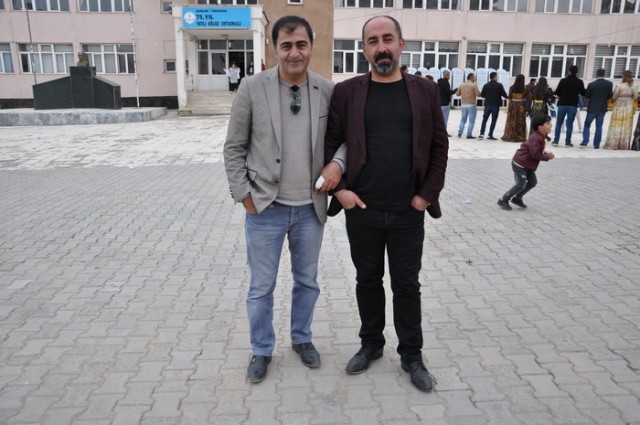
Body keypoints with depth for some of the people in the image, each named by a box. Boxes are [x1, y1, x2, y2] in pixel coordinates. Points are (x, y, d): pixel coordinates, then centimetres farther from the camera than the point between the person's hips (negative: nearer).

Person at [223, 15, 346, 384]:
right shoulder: (252, 88, -7)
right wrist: (244, 195, -7)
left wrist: (338, 163, -12)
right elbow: (234, 148, -2)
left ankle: (302, 338, 42)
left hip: (311, 208, 2)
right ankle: (262, 350, 33)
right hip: (265, 208, -2)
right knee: (261, 287, 11)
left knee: (307, 281, 18)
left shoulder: (329, 91, -2)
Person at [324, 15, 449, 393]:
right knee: (368, 280, 14)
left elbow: (440, 147, 4)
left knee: (407, 284, 11)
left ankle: (412, 354, 29)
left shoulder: (425, 91, 2)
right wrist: (339, 189, -7)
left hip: (408, 212, 0)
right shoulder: (347, 92, -1)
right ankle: (371, 344, 34)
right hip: (362, 210, 0)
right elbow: (329, 144, 2)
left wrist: (428, 194, -4)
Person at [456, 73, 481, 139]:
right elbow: (478, 94, -13)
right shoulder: (474, 85, -9)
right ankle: (469, 134, -2)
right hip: (471, 105, -5)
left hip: (463, 105, 5)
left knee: (463, 119, 15)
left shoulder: (461, 85, 6)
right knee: (471, 120, 1)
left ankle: (459, 133, 6)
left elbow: (457, 93, 10)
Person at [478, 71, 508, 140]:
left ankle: (481, 134, 3)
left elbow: (482, 95, 5)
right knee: (493, 120, 2)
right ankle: (490, 135, -1)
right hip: (496, 105, -3)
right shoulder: (499, 85, -7)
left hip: (487, 104, 3)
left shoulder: (486, 85, 3)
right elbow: (504, 94, -9)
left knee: (484, 119, 11)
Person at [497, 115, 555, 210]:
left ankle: (517, 198, 26)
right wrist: (547, 156, -14)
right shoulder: (536, 138, -24)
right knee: (521, 185, -5)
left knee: (533, 182, 14)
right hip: (520, 164, -10)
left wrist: (546, 154, 2)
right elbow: (535, 155, -25)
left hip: (527, 164, 10)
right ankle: (503, 200, 7)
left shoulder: (540, 137, 8)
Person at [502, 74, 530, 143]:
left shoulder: (512, 87, -3)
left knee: (511, 121, 9)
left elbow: (509, 97, 1)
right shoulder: (524, 88, -8)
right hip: (521, 105, -1)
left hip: (512, 105, 1)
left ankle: (509, 136, 12)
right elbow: (527, 96, -6)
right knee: (520, 121, 5)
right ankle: (520, 137, 6)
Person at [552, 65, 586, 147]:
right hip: (573, 106, -1)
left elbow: (557, 92, 1)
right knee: (569, 124, 1)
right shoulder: (579, 82, -2)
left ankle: (556, 141, 6)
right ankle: (567, 142, 0)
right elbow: (583, 92, 5)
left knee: (559, 123, 9)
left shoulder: (563, 80, -2)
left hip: (562, 105, 1)